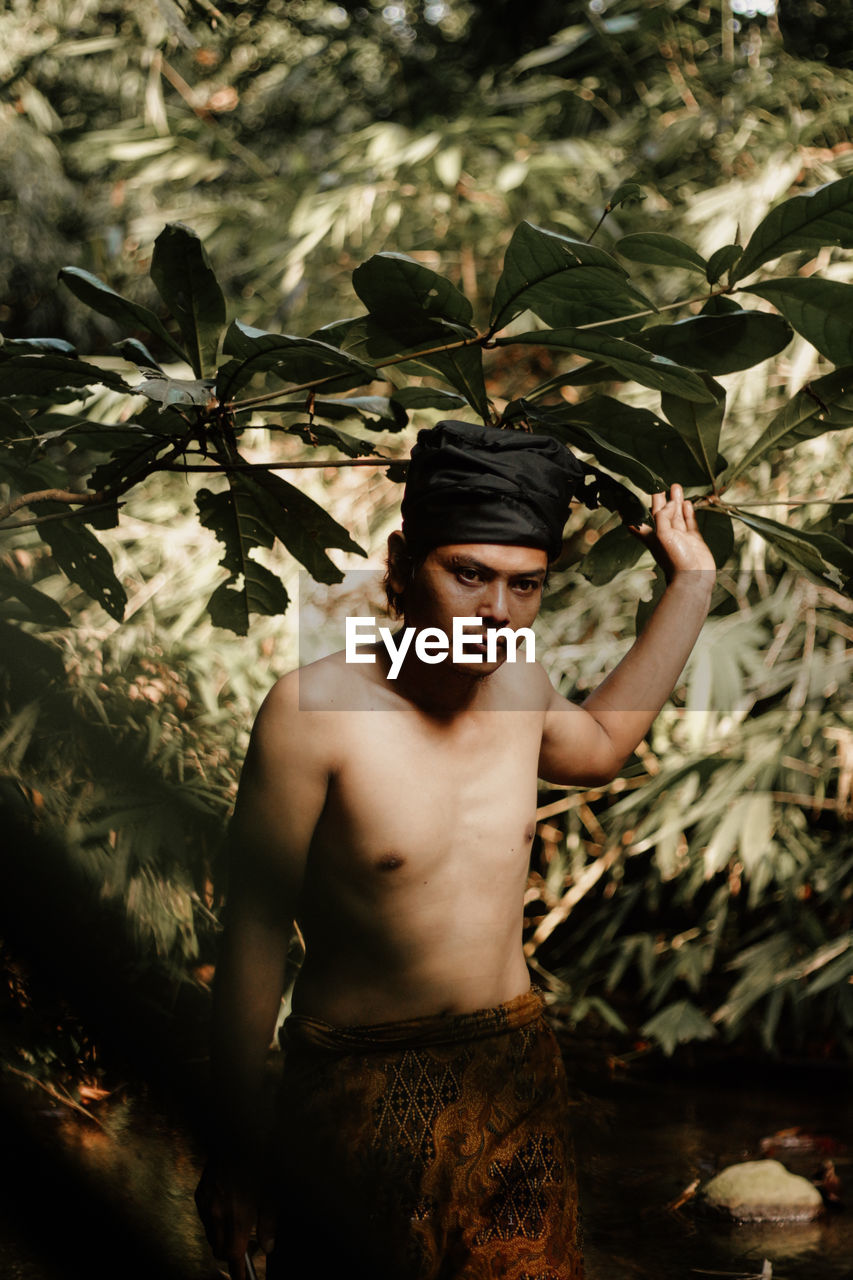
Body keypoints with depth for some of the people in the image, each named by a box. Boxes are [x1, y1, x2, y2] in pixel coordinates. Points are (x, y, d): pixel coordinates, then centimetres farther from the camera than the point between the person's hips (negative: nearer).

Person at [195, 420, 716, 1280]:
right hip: (361, 1089, -5)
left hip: (516, 1070, 5)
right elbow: (254, 934, -13)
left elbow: (600, 746, 26)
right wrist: (239, 1142, -9)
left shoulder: (520, 690, 0)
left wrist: (692, 583, 23)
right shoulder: (315, 708, -18)